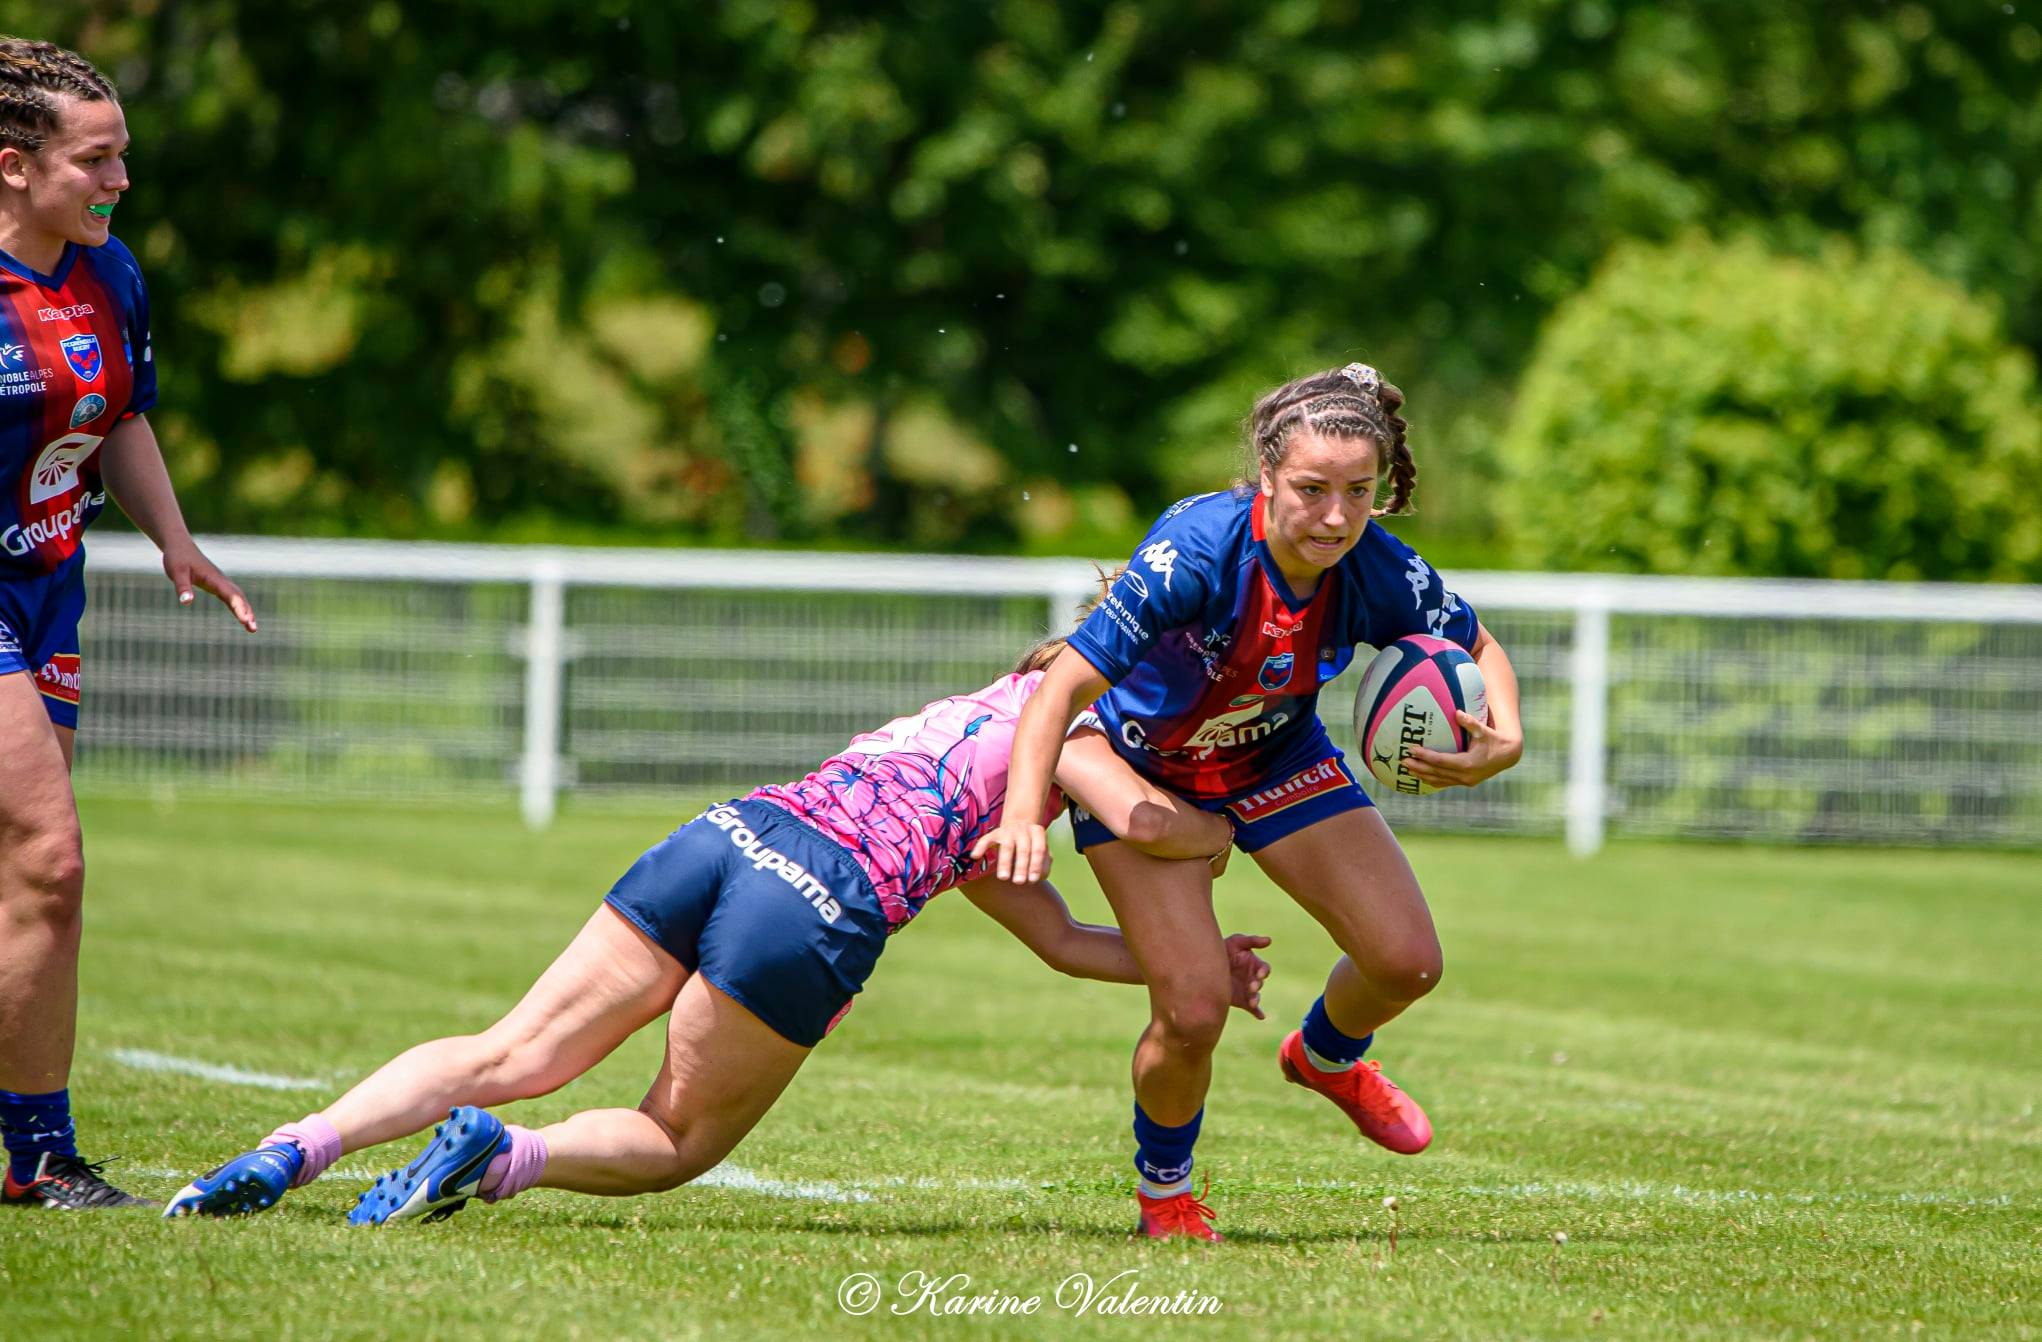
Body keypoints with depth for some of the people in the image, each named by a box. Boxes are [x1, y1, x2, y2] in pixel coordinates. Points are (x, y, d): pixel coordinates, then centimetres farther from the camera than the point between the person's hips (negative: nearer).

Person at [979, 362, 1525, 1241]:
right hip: (1141, 765, -4)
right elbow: (1067, 684, -38)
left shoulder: (1380, 574, -24)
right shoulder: (1197, 551, -38)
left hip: (1276, 757, 4)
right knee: (1193, 1011, -16)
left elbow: (1479, 649, -3)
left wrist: (1502, 743, -23)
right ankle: (1163, 1190, 16)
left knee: (1407, 962, -5)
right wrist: (1022, 814, -51)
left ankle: (1326, 1058, 33)